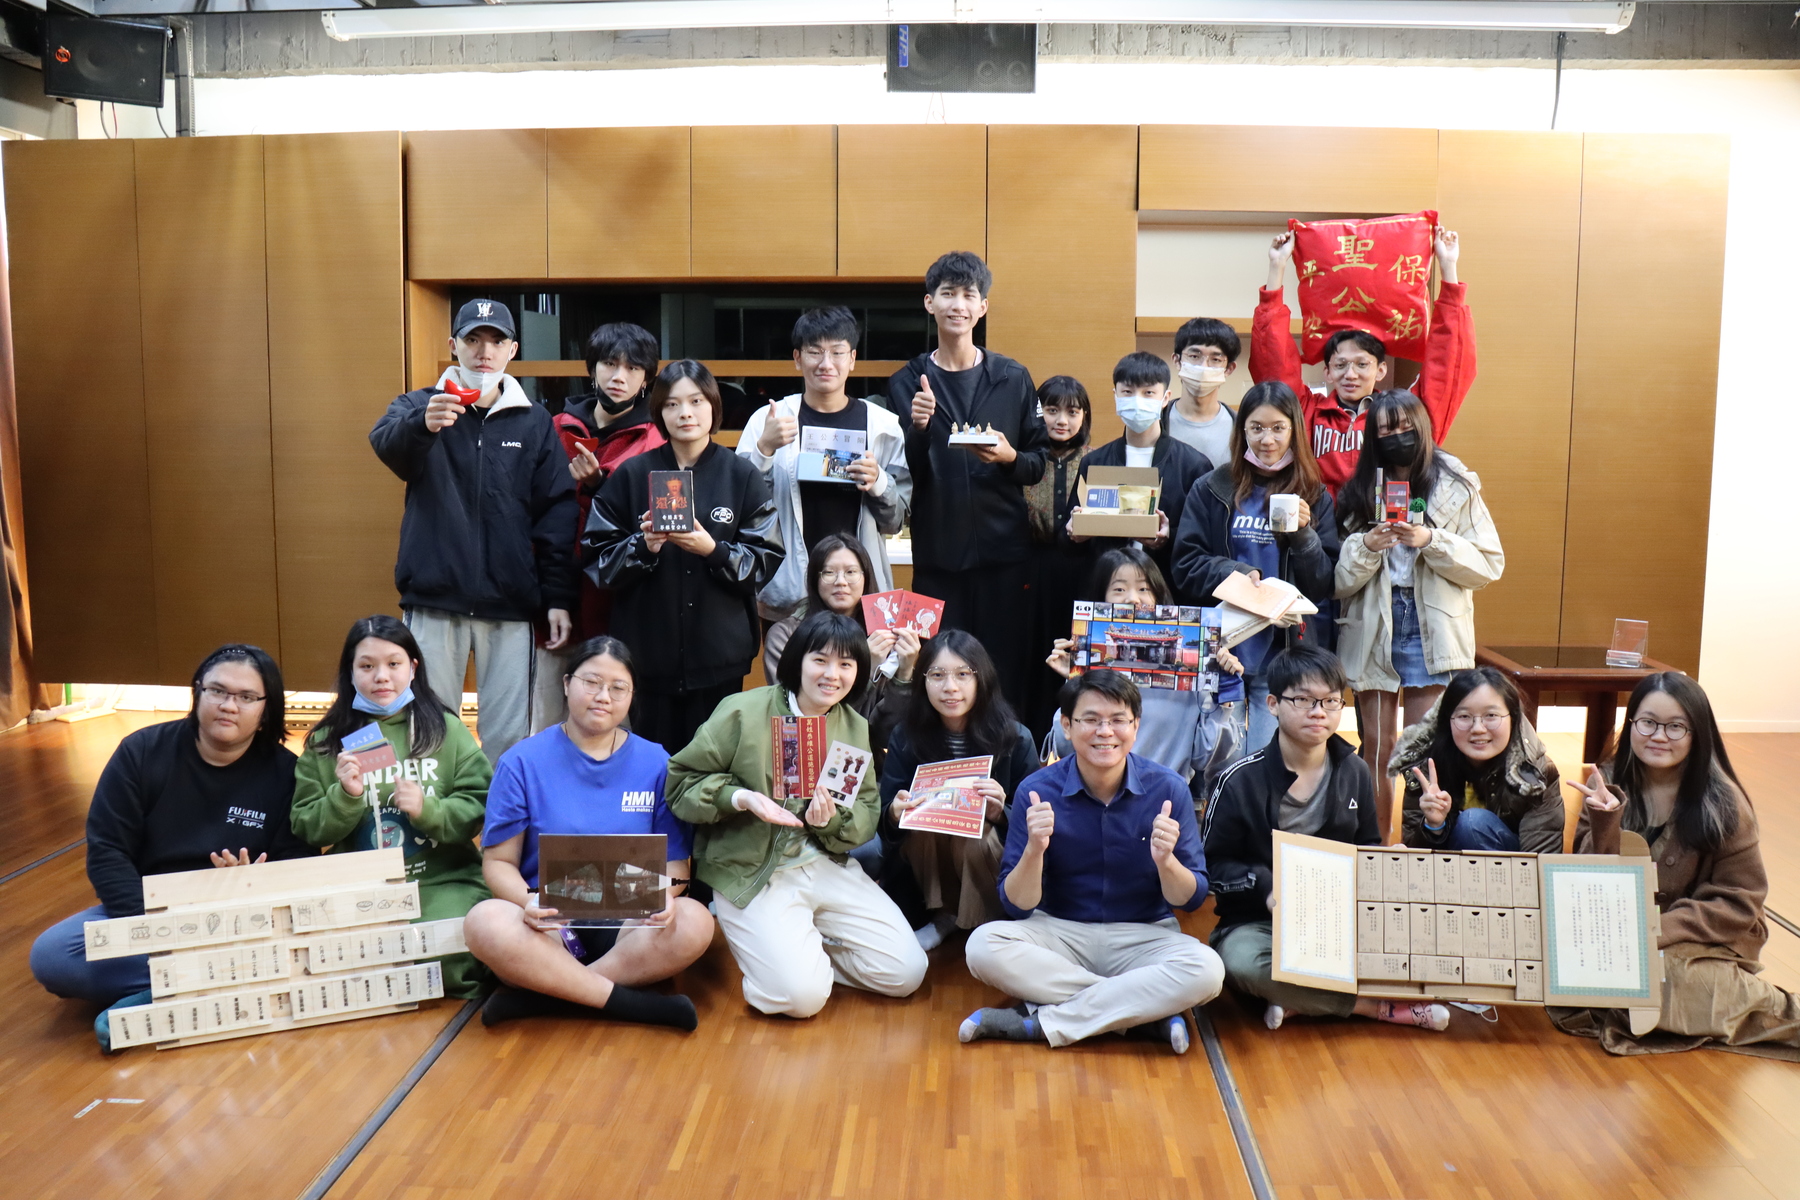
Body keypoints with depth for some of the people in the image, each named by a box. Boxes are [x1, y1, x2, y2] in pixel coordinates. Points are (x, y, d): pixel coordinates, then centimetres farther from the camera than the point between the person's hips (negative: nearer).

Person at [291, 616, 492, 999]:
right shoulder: (326, 740, 9)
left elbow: (478, 808, 2)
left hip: (444, 880, -1)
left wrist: (428, 810, -16)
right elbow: (307, 828, 7)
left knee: (445, 956, -30)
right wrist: (345, 797, -12)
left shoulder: (447, 728, 5)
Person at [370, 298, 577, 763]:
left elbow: (558, 513, 6)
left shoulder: (535, 423, 9)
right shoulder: (419, 406, 6)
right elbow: (386, 442, -17)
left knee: (507, 735, 4)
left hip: (510, 605, 1)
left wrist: (558, 598, -1)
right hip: (435, 601, -1)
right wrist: (422, 424, -40)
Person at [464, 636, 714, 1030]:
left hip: (629, 925, 1)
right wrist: (528, 901, -23)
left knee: (694, 923, -29)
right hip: (549, 925, -1)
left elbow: (674, 862, 5)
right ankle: (632, 1003, -25)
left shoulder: (656, 764, 4)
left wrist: (664, 896, -20)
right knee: (484, 922, -32)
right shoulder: (522, 762, 1)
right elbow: (498, 860, 0)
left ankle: (542, 995, -23)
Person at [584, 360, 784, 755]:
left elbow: (766, 562, 1)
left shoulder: (743, 477, 6)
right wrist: (642, 547, -13)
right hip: (648, 651, 1)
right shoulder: (631, 474, 7)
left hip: (718, 653, 0)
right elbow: (597, 558, 5)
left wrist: (713, 550, -15)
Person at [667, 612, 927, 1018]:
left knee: (906, 974, -5)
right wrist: (741, 798, -23)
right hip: (752, 873, -5)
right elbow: (681, 781, -6)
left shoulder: (856, 727, 6)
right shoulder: (743, 712, -9)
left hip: (828, 865, 5)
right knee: (801, 995, -21)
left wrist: (831, 820, -17)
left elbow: (868, 813, 5)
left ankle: (808, 940, 17)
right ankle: (762, 940, 12)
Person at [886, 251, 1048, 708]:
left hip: (1004, 549, 0)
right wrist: (918, 428, -18)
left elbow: (1038, 464, 8)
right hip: (937, 551, 0)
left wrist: (1009, 457, -13)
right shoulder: (907, 382, 6)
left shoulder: (1013, 379, 8)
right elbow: (906, 476, 1)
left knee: (1005, 670, 1)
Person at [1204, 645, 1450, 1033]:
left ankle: (1299, 1001, -17)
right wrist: (1265, 887, -22)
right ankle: (1381, 1007, -23)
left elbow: (1368, 847, 16)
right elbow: (1214, 865, -5)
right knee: (1243, 962, -37)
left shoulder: (1355, 772, 5)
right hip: (1257, 920, -3)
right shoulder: (1241, 779, -8)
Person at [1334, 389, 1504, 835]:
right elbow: (1339, 580, 2)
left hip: (1432, 631, -1)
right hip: (1372, 630, 2)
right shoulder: (1359, 493, 6)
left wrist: (1431, 541, -15)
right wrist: (1367, 546, -16)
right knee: (1376, 748, 7)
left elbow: (1489, 564, -3)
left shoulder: (1455, 488, 3)